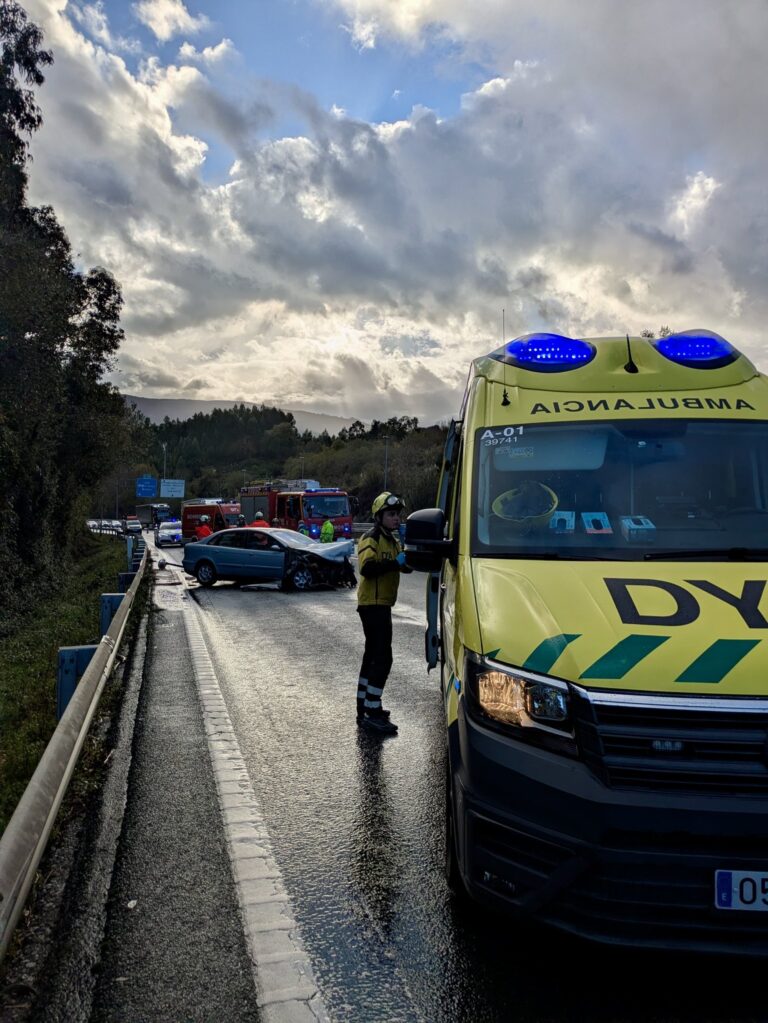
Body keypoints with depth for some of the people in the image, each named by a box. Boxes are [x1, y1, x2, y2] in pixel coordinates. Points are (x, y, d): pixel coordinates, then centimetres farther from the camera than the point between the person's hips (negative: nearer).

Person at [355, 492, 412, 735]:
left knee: (373, 656, 15)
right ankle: (372, 713, -8)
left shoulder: (393, 541, 17)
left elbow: (404, 566, 12)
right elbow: (366, 568, -28)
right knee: (383, 658, -12)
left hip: (382, 604, 10)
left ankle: (364, 708, 25)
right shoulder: (371, 539, -13)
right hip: (372, 604, -10)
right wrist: (396, 562, -28)